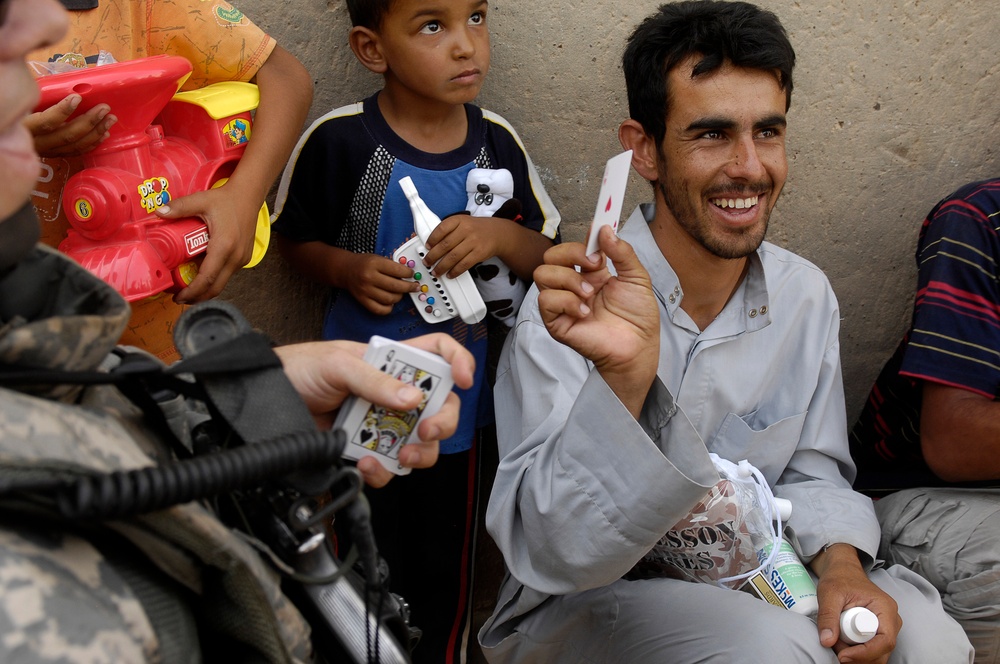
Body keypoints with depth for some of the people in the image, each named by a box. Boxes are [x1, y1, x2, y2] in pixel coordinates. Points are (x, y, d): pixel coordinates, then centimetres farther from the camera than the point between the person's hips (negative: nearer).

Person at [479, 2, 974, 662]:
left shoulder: (808, 295, -2)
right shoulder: (573, 309, -20)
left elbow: (810, 476, 9)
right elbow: (551, 556, -27)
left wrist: (840, 566, -13)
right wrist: (624, 377, -42)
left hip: (749, 577, 5)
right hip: (589, 604, -5)